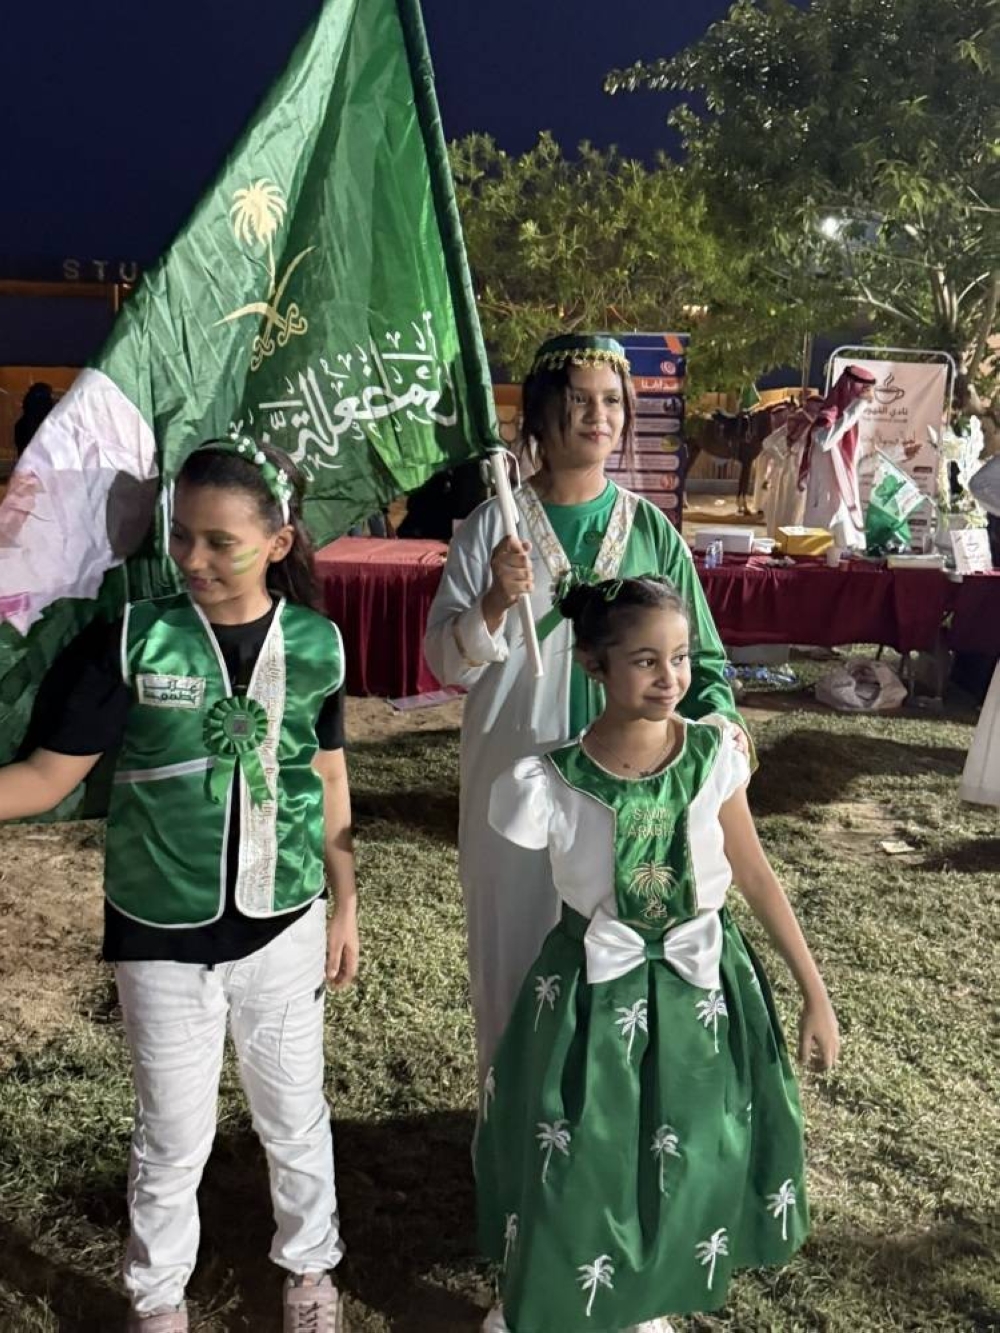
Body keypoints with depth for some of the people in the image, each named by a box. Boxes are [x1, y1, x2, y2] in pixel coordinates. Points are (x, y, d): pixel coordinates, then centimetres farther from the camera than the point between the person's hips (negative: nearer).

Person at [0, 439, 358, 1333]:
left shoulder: (316, 645, -7)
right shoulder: (133, 641, -14)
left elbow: (329, 783, 4)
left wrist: (344, 904, 9)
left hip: (281, 924, 2)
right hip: (161, 932, -1)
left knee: (296, 1116, 19)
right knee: (174, 1136, 15)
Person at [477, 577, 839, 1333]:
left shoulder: (715, 755, -13)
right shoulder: (551, 784, -21)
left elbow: (756, 876, -3)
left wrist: (816, 993, 0)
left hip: (701, 988, 3)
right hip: (594, 995, -2)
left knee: (686, 1162, 18)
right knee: (572, 1162, 12)